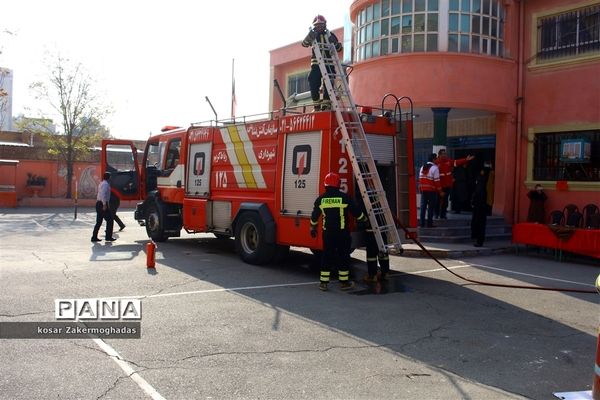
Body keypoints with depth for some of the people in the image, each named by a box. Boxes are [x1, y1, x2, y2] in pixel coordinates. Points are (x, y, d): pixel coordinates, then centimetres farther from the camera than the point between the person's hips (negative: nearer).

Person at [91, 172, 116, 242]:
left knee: (99, 221, 11)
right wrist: (104, 205, -25)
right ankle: (108, 237, 0)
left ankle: (94, 237, 10)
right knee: (109, 220, -2)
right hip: (102, 204, -10)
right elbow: (103, 194, -23)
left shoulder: (101, 183, 19)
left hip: (98, 203, 10)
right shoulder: (105, 184, -12)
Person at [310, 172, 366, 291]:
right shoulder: (344, 197, -7)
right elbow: (357, 212, 1)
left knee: (327, 256, 9)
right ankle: (344, 282, 12)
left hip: (327, 232, 3)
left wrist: (313, 228, 25)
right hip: (342, 232, -2)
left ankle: (323, 282, 10)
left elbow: (314, 216, 9)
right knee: (343, 256, 7)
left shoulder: (321, 199, 1)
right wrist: (364, 220, 20)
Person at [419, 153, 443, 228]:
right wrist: (440, 191, -8)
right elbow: (437, 181, -14)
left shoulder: (422, 167, 11)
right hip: (432, 191, -6)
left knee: (423, 206, 8)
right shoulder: (434, 168, -11)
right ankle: (429, 223, 2)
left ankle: (422, 223, 9)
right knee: (431, 207, 1)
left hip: (423, 190, 6)